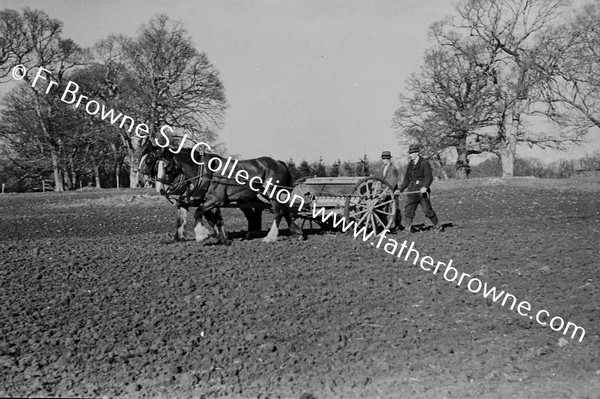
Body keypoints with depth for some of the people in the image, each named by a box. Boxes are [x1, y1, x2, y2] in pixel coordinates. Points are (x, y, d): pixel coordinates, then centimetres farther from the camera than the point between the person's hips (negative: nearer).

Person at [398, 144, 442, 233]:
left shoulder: (425, 163, -5)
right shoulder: (410, 164, 15)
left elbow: (429, 177, -15)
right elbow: (406, 180, 22)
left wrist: (425, 187, -31)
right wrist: (400, 189, 15)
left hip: (422, 191, -6)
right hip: (412, 191, 6)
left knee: (427, 210, -3)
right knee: (408, 209, -4)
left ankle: (437, 226, 14)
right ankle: (408, 228, -2)